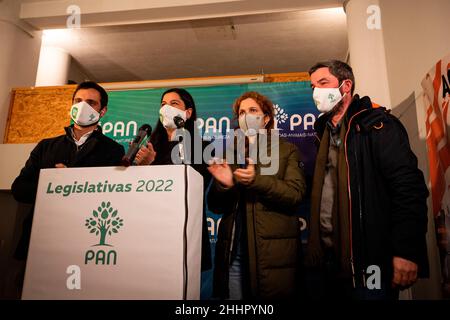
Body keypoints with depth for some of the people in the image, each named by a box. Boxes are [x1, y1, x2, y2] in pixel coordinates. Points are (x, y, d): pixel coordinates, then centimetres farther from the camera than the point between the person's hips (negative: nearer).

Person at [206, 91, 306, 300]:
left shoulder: (287, 150, 7)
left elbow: (295, 194, -8)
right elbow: (216, 206, 12)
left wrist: (257, 180, -22)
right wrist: (223, 185, -10)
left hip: (273, 251, -2)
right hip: (233, 251, 3)